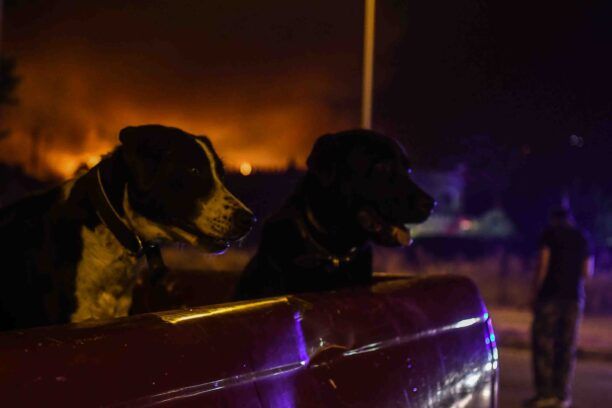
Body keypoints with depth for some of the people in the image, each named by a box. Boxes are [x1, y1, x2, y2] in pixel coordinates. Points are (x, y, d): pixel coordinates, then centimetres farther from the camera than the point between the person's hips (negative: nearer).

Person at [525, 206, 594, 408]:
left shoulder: (550, 234, -1)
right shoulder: (583, 237, 11)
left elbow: (543, 265, -8)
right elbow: (588, 272, 11)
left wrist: (535, 293, -2)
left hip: (550, 295, -4)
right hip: (574, 296, 4)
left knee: (542, 344, -1)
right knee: (567, 346, 5)